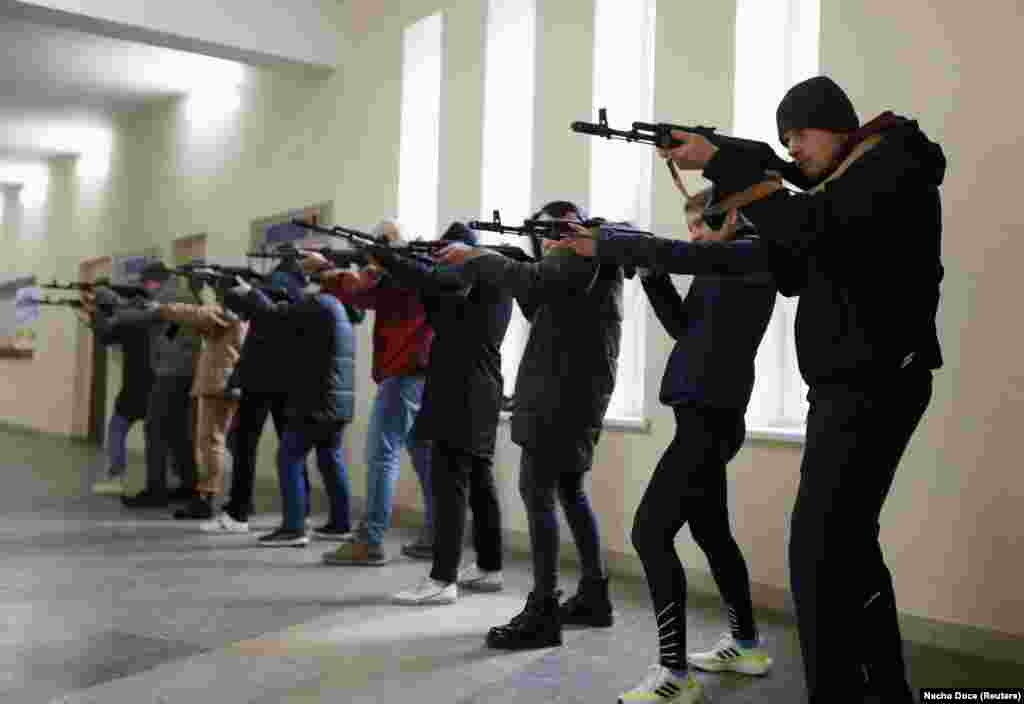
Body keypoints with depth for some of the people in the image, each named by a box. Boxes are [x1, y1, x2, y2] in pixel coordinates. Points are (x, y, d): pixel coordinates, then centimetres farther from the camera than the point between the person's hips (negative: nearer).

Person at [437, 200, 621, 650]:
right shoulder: (582, 259, 23)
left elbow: (534, 280, -22)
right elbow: (537, 305, 19)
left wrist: (473, 258, -13)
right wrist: (485, 261, 7)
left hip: (564, 393, -11)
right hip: (576, 391, 11)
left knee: (536, 491, -11)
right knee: (570, 490, 15)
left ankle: (543, 614, -9)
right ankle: (594, 596, 24)